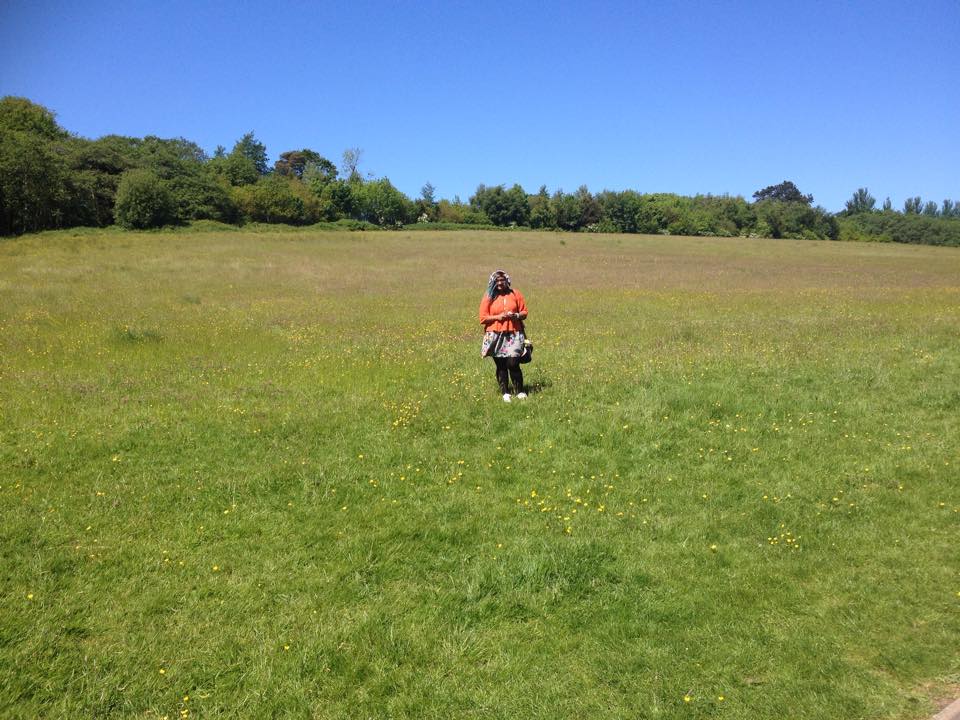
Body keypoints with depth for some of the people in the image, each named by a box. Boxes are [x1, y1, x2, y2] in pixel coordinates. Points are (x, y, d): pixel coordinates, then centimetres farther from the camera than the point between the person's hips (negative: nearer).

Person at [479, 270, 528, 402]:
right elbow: (483, 318, 0)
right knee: (501, 365, 4)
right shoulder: (488, 297, 3)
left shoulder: (515, 294, 6)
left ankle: (520, 392, 6)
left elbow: (524, 312, 10)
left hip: (514, 335, 0)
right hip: (496, 335, 1)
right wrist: (497, 317, -14)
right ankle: (505, 393, 14)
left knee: (513, 363, -10)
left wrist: (516, 315, -11)